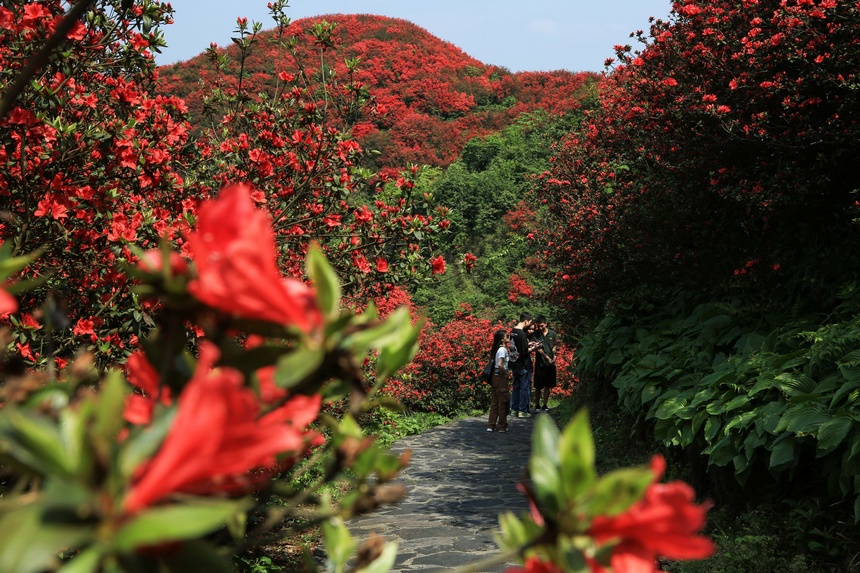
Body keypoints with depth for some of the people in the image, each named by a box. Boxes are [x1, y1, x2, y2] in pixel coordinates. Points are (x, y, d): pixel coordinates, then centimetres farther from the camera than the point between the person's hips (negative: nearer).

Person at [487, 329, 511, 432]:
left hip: (495, 377, 9)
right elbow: (500, 364, -27)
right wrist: (507, 374, -16)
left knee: (494, 402, 11)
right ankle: (502, 426, 9)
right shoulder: (503, 349, -15)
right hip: (501, 377, -9)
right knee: (502, 402, 2)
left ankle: (491, 425, 14)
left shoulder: (497, 349, 11)